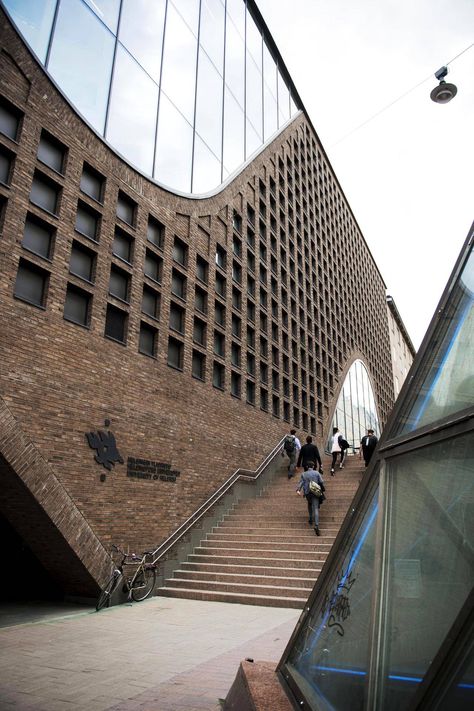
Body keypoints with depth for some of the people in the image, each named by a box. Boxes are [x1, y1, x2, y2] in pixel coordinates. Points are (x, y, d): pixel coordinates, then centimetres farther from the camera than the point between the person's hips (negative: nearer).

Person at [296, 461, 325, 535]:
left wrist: (298, 490, -20)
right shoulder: (317, 473, 1)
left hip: (307, 493, 2)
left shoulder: (303, 474, 4)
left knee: (309, 504, 31)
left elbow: (301, 483, -8)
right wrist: (322, 489, 15)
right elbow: (321, 482, -2)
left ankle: (311, 519, 35)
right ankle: (316, 525, -21)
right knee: (316, 508, -8)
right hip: (315, 492, -2)